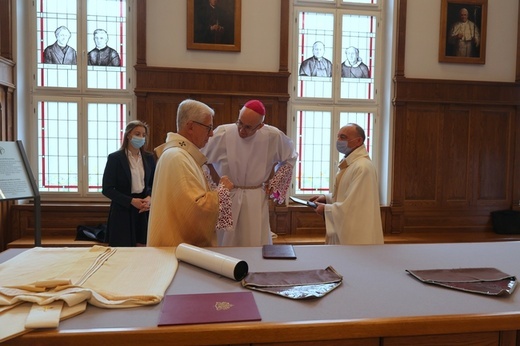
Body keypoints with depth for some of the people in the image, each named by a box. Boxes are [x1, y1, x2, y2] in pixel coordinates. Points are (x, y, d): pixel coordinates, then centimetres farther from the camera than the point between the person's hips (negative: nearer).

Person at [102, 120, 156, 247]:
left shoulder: (149, 158, 7)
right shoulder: (115, 158, -5)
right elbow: (107, 189, -7)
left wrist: (149, 198, -8)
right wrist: (131, 201, -16)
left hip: (144, 210, 4)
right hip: (122, 210, -3)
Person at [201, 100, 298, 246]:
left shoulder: (273, 136, -11)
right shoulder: (222, 134, -15)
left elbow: (290, 158, 10)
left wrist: (275, 183, 4)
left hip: (257, 200, 1)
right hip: (227, 198, 0)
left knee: (257, 246, 6)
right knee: (225, 244, 10)